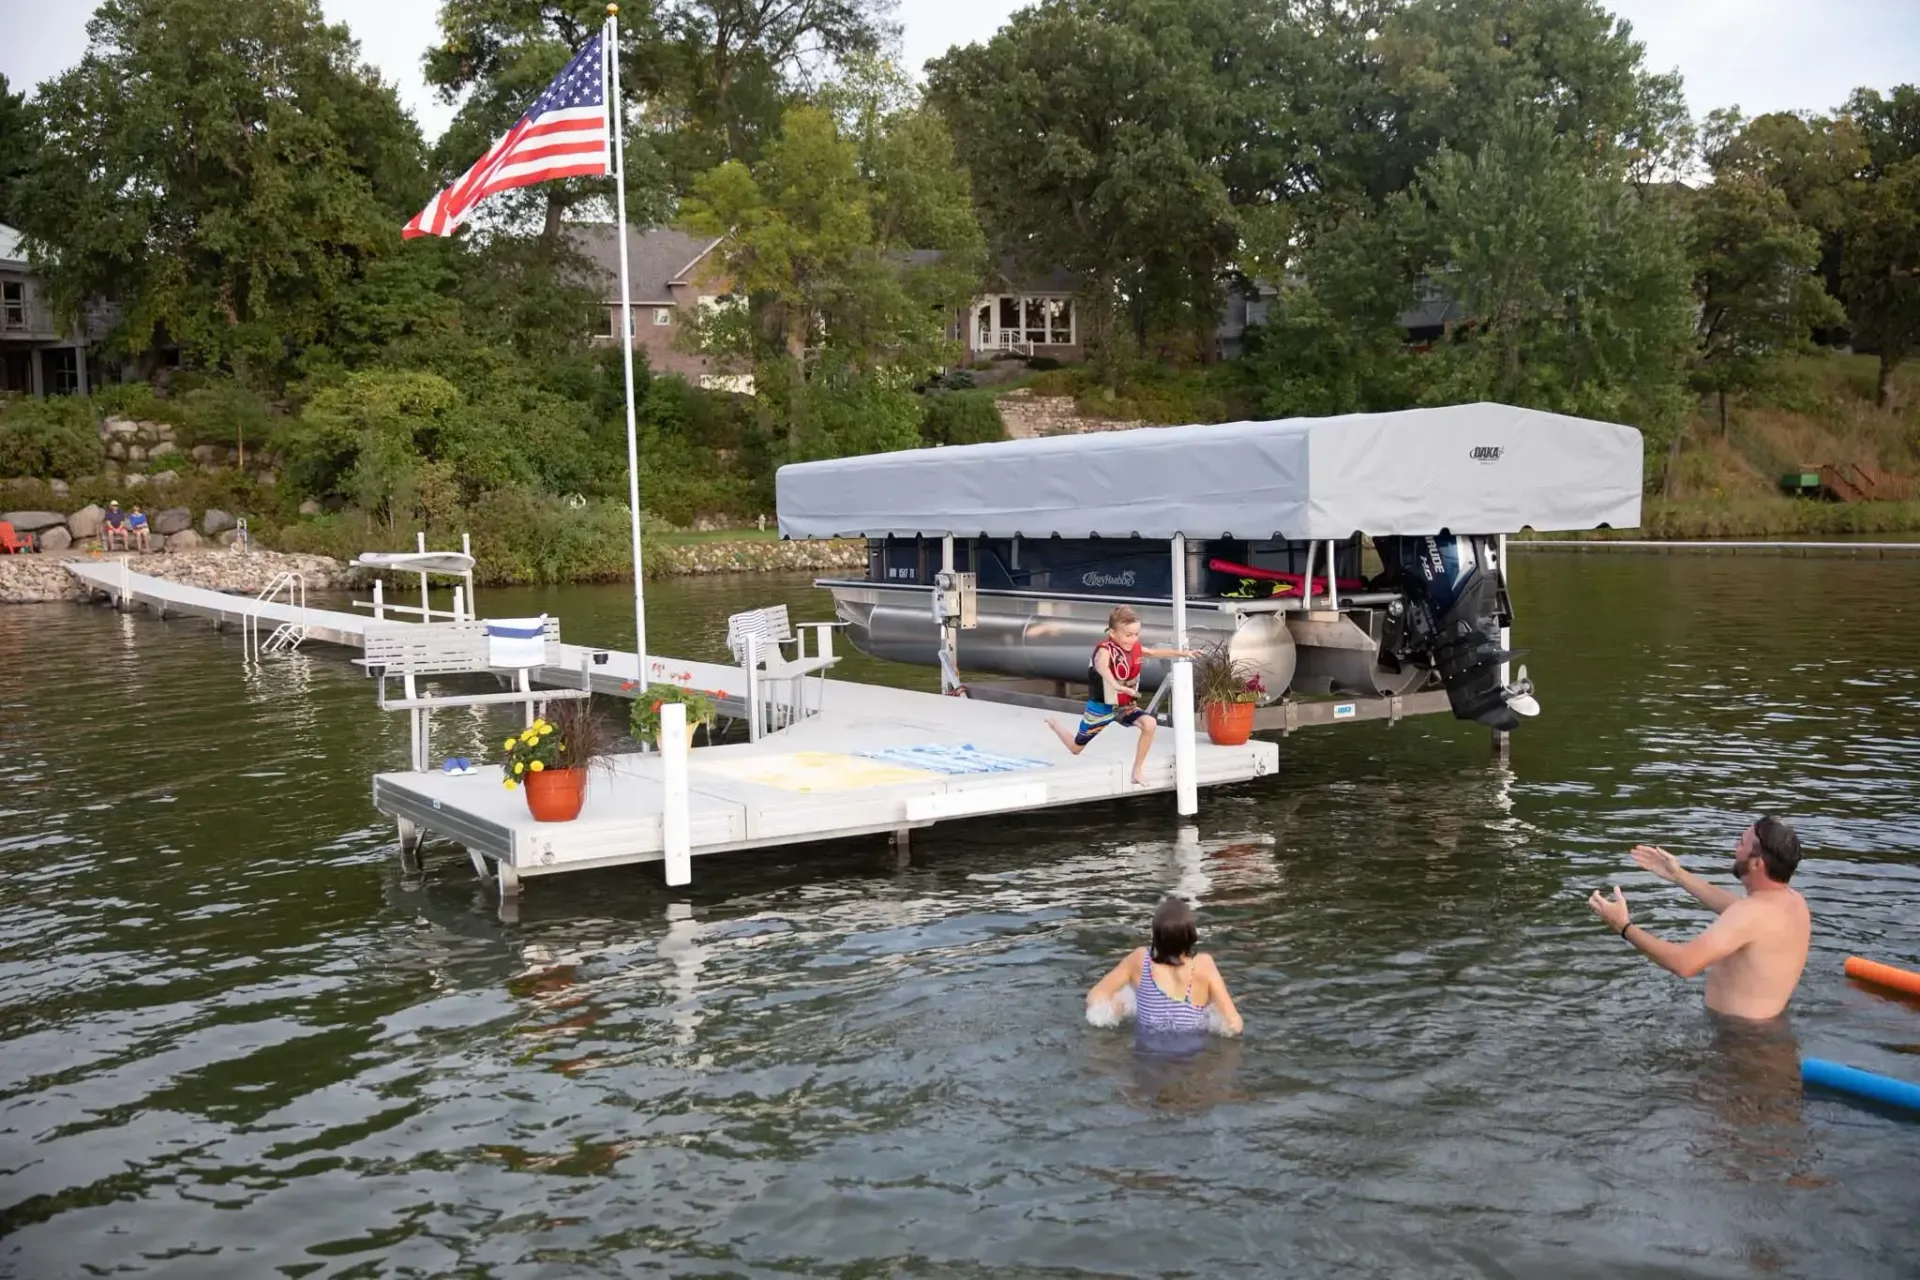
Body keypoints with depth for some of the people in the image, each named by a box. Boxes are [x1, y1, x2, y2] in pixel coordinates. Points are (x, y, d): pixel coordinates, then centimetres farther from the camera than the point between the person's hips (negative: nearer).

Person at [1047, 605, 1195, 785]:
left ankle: (1138, 769, -7)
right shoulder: (1106, 649, -31)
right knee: (1076, 748, 11)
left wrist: (1180, 653, -3)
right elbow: (1101, 665, -53)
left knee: (1150, 724, -22)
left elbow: (1153, 652, 11)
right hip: (1102, 705, -5)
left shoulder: (1133, 647, -7)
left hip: (1126, 705, 6)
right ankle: (1055, 725, 45)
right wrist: (1116, 685, -72)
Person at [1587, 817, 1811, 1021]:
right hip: (1768, 1021, 9)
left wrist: (1624, 927, -24)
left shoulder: (1754, 913, -28)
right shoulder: (1792, 901, 0)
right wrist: (1679, 876, 23)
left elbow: (1685, 964, -34)